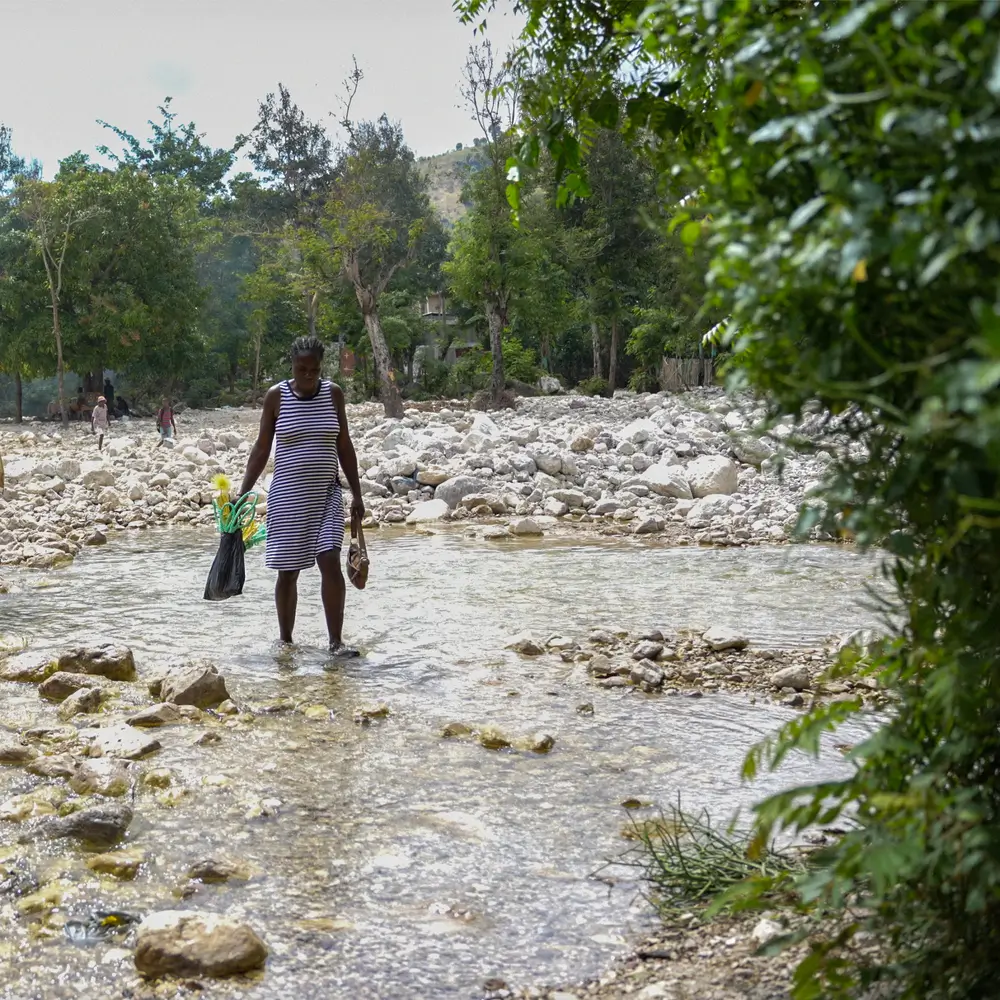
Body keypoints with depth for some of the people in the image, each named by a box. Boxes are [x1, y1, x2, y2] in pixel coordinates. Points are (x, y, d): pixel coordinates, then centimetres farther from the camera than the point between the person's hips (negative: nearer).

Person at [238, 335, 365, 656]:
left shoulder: (333, 393, 3)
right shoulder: (276, 396, -3)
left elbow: (344, 446, 8)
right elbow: (261, 448, 2)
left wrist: (357, 494, 6)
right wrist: (242, 494, -3)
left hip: (326, 494, 1)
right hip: (287, 496, -1)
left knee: (330, 562, -11)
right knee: (288, 571, 4)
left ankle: (336, 642, -6)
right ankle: (285, 640, 18)